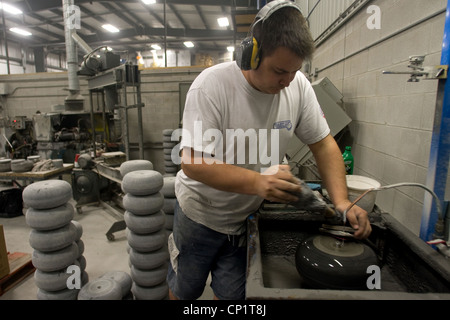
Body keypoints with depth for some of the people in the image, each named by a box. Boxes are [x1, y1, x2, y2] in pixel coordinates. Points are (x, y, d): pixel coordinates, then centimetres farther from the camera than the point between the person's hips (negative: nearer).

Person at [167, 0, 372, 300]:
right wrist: (257, 182, -42)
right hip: (200, 213, -2)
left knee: (233, 293, 17)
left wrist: (342, 201, -16)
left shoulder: (298, 86, -10)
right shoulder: (212, 85, -25)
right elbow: (192, 162, -29)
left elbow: (323, 143, -3)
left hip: (247, 217, 3)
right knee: (185, 289, 20)